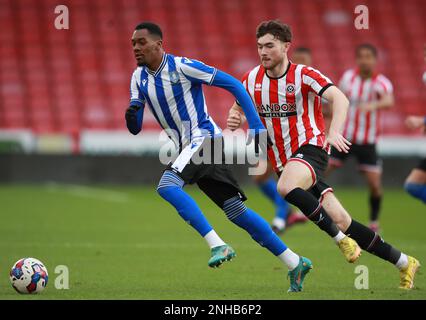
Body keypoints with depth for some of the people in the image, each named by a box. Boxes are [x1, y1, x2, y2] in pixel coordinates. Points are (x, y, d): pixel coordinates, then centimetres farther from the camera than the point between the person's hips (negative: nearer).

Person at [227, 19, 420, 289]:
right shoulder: (252, 79, 6)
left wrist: (334, 132, -40)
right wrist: (234, 121, -5)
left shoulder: (304, 75, -9)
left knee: (286, 188, -37)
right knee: (339, 219, -2)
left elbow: (339, 98, -22)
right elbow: (239, 108, 20)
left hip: (310, 148, -5)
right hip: (283, 162, 5)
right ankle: (404, 263, 8)